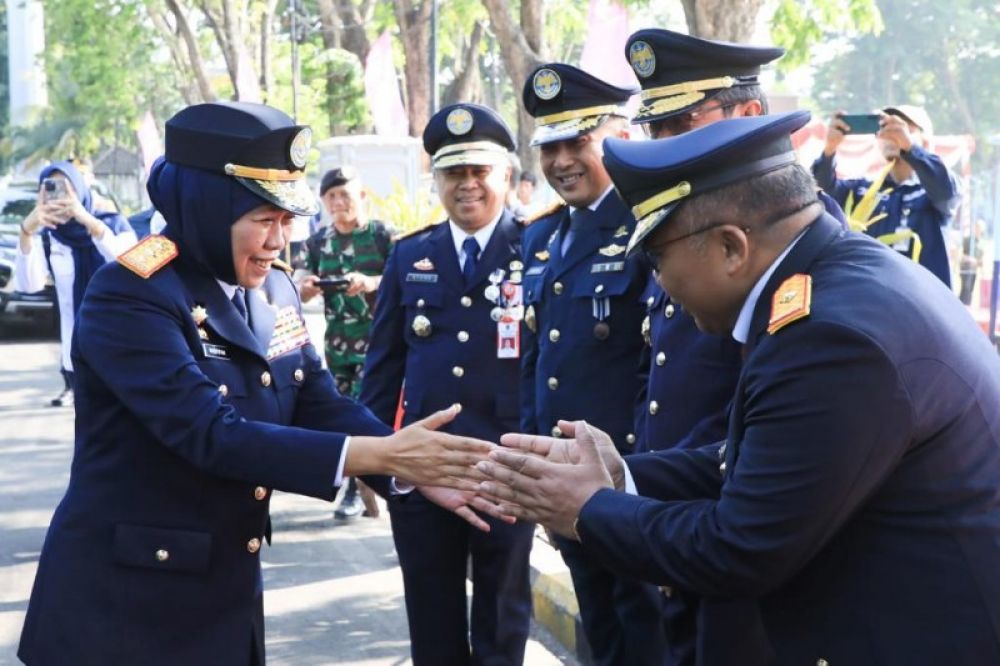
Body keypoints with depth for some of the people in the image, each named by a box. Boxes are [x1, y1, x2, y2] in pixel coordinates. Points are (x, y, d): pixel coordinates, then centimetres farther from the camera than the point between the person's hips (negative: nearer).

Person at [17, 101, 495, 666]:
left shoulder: (273, 289, 5)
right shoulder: (131, 296, -20)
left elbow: (321, 404, 2)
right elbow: (212, 433, -28)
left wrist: (413, 465, -17)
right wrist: (382, 454, -32)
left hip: (229, 592, 7)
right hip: (124, 601, -7)